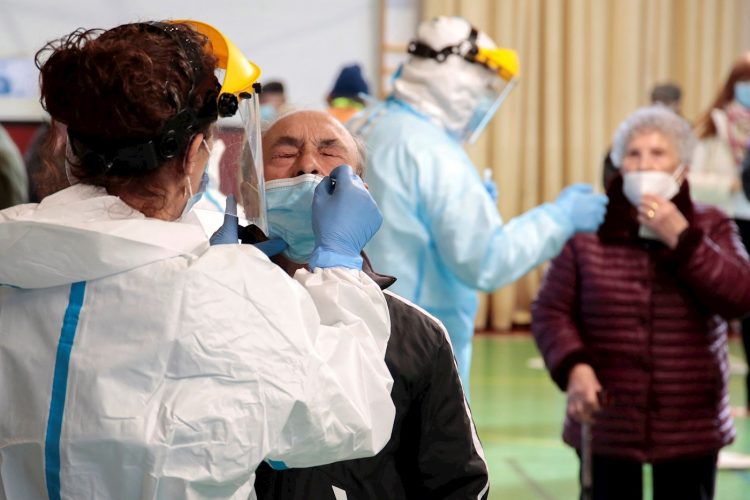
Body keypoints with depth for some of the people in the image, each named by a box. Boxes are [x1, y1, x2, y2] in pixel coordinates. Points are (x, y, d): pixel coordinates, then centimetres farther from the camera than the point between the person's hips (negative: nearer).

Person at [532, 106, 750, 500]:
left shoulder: (711, 227, 3)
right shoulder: (588, 231, -1)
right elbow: (550, 310, -3)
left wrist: (681, 238, -18)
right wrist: (573, 366, -21)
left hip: (691, 428, 1)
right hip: (606, 424, -1)